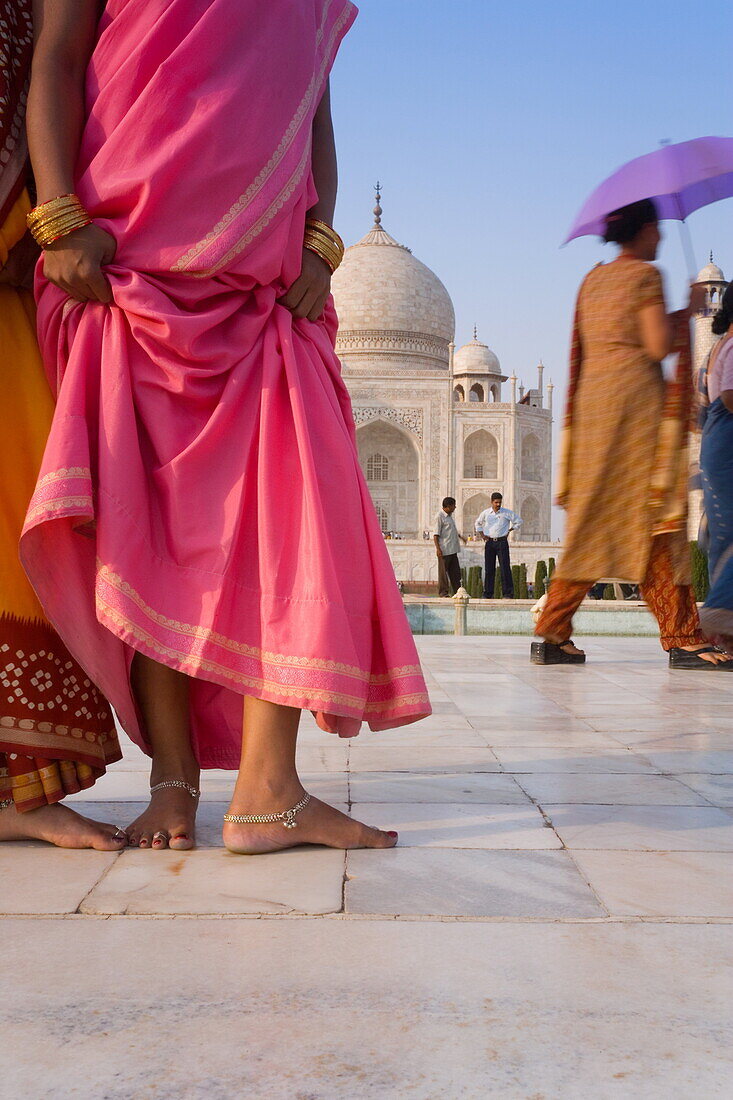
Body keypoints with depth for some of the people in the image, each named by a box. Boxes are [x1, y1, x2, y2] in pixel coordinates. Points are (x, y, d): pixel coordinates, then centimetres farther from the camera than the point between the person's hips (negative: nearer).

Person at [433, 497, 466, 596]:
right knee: (443, 572, -1)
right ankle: (443, 592, 5)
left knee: (455, 571, 10)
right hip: (444, 550, -9)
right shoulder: (440, 517, -13)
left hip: (453, 550, 9)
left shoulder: (450, 516, 15)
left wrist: (460, 536, 28)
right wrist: (438, 548, -21)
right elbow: (436, 534, -16)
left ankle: (457, 591, 16)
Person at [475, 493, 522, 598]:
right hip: (489, 542, 2)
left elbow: (518, 521, 12)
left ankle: (508, 594, -3)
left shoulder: (507, 513, 1)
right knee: (489, 569, 3)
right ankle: (488, 594, 8)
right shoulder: (485, 513, 6)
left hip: (502, 542, -2)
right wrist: (482, 535, 13)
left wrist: (509, 531, 7)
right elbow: (478, 523, 24)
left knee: (505, 567, -6)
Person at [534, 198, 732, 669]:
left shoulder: (593, 279, 18)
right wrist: (688, 311, 3)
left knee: (592, 520, 8)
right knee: (656, 516, -7)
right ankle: (683, 639, -7)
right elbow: (659, 346, -11)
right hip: (636, 395, -7)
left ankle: (553, 634, 5)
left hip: (592, 396, 7)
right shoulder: (645, 275, -4)